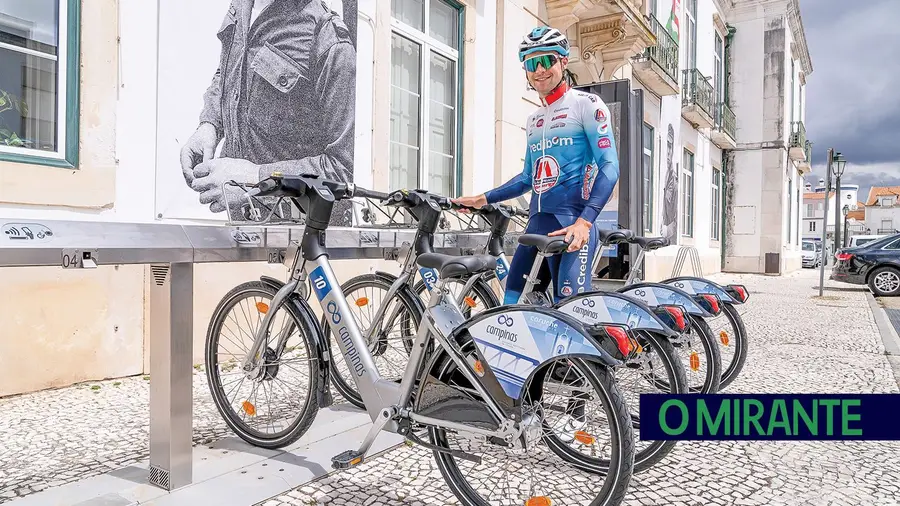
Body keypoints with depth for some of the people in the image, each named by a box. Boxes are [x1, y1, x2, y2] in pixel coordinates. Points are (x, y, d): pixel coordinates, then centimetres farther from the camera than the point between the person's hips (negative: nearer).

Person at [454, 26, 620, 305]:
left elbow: (609, 166, -9)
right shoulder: (533, 120, 21)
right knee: (512, 300, 5)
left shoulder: (586, 104, 0)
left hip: (573, 224, -7)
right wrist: (483, 199, 24)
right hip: (537, 223, 7)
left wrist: (584, 221, -22)